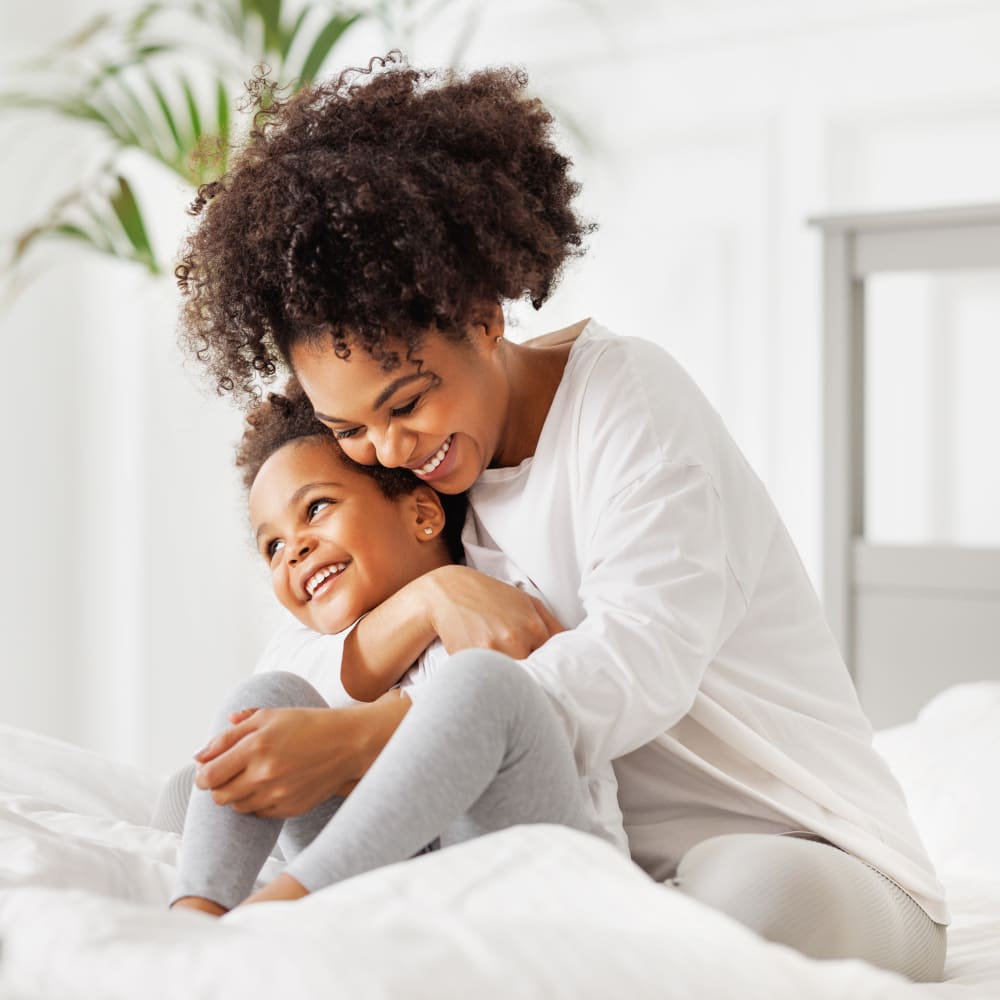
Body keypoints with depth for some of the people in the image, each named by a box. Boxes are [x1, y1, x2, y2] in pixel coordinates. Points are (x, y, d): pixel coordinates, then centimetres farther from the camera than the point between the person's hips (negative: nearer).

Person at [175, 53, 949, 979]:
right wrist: (425, 599, -22)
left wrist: (355, 739, -36)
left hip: (798, 853, -4)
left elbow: (641, 667, -26)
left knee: (753, 889, -42)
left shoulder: (625, 390, -12)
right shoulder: (419, 473, 7)